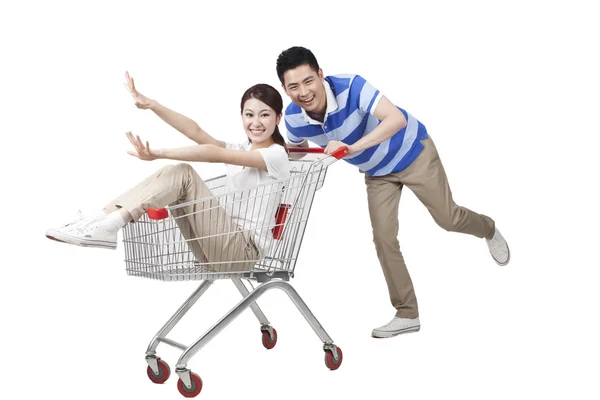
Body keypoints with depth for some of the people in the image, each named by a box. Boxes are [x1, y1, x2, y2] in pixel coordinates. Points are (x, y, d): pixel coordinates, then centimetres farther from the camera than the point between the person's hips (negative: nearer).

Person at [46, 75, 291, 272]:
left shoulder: (277, 156, -5)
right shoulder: (240, 151, 18)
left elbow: (213, 154, -17)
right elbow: (196, 133, 5)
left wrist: (159, 154, -28)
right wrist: (151, 105, -8)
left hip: (244, 252, -7)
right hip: (220, 247, 7)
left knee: (182, 173, -19)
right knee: (176, 178, -10)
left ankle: (106, 227, -27)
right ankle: (104, 223, -19)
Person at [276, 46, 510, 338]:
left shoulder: (350, 87, -37)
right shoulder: (293, 118, -21)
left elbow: (397, 118, -48)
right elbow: (296, 151, 3)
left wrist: (352, 147, -58)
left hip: (411, 151, -4)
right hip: (377, 172, 4)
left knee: (447, 218, 5)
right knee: (383, 238, -3)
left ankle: (489, 230, 41)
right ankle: (407, 314, 11)